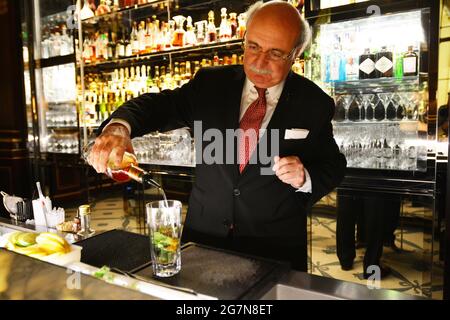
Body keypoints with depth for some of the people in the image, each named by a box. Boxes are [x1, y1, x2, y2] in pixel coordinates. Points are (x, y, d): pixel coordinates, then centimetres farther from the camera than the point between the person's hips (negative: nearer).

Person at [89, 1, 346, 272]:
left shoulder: (314, 103, -6)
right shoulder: (211, 83, -3)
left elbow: (333, 168, 1)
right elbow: (162, 105, -8)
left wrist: (305, 178, -20)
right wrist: (120, 125, -28)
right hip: (204, 236, 2)